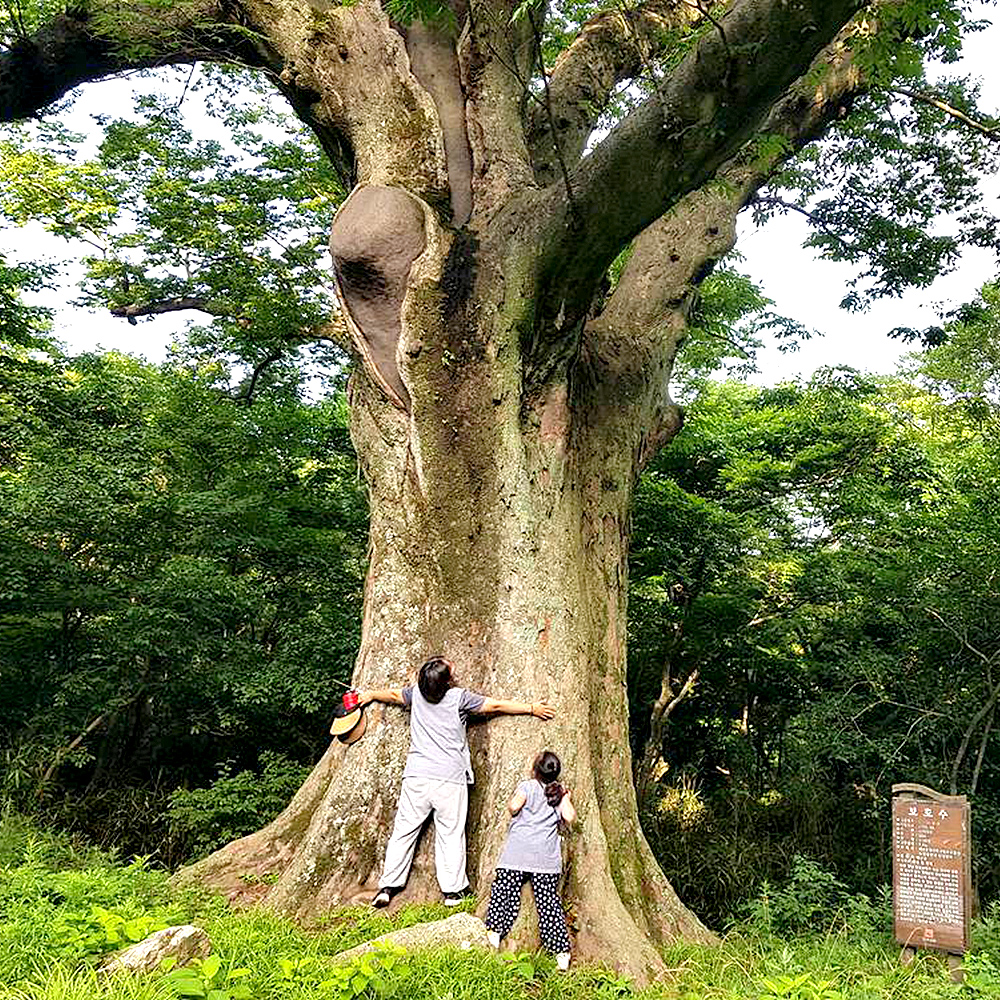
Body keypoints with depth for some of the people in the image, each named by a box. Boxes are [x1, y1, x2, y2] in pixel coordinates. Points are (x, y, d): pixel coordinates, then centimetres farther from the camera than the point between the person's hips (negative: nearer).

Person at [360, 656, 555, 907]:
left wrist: (370, 695, 46)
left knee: (403, 831, 10)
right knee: (450, 834, 5)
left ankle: (387, 887, 14)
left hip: (416, 776, 3)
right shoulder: (459, 697, -6)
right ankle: (453, 891, 10)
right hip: (450, 779, -3)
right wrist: (531, 708, 13)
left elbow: (395, 695, 25)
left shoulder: (416, 693, 5)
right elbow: (496, 706, 2)